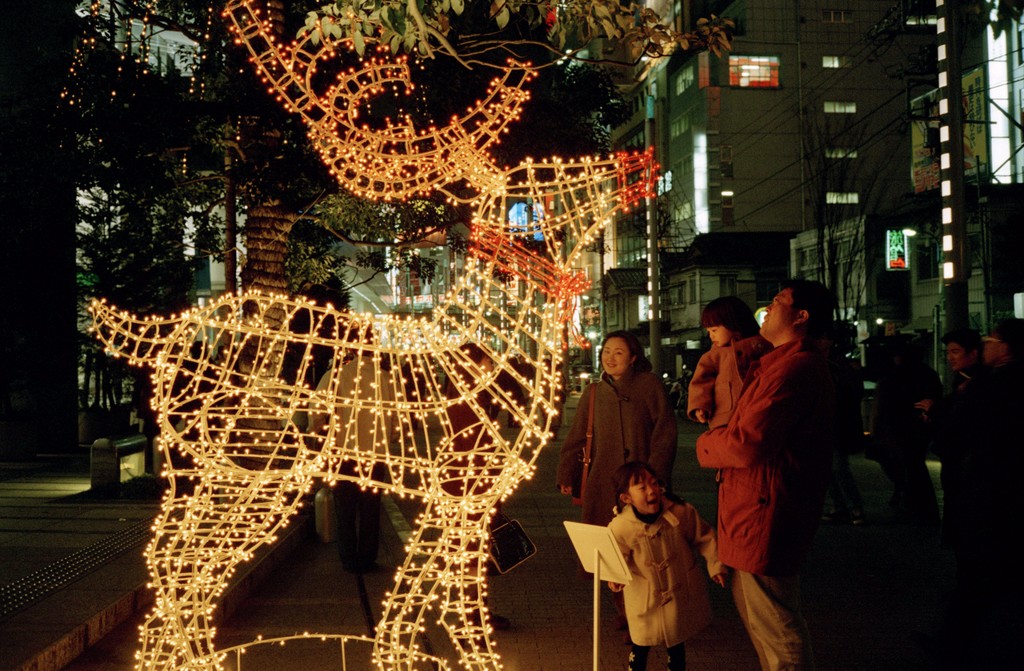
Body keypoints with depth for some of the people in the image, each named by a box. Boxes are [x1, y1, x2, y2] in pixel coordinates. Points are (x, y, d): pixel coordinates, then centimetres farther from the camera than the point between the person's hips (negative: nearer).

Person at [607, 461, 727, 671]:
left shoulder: (681, 512, -18)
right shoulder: (620, 527, -22)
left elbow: (703, 538, -4)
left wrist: (715, 565, -8)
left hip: (681, 591, 2)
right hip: (645, 597, -2)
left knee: (676, 644, 16)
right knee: (641, 645, 7)